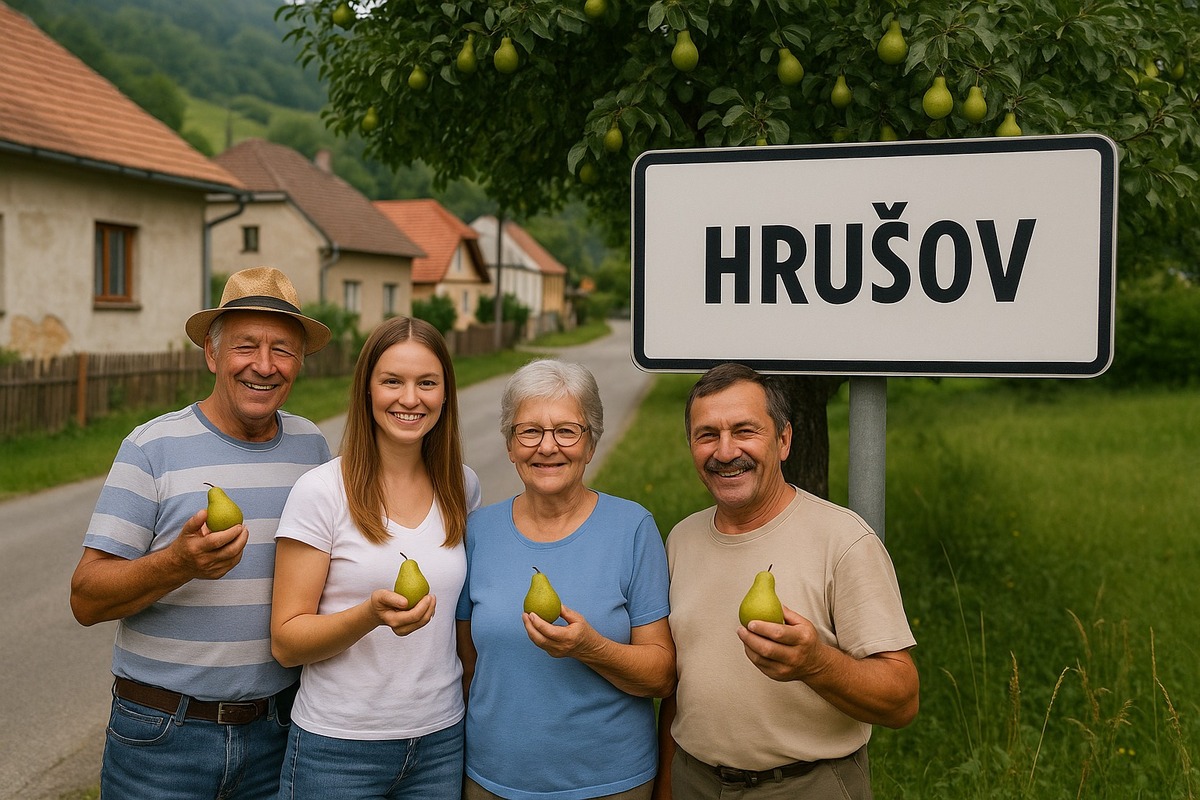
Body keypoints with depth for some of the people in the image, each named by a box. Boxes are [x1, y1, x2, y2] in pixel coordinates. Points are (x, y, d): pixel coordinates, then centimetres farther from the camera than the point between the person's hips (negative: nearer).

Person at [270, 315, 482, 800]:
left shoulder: (463, 488, 1)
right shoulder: (321, 492, -11)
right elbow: (286, 642, -11)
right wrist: (371, 614, -26)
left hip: (441, 742, 3)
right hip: (337, 747, -3)